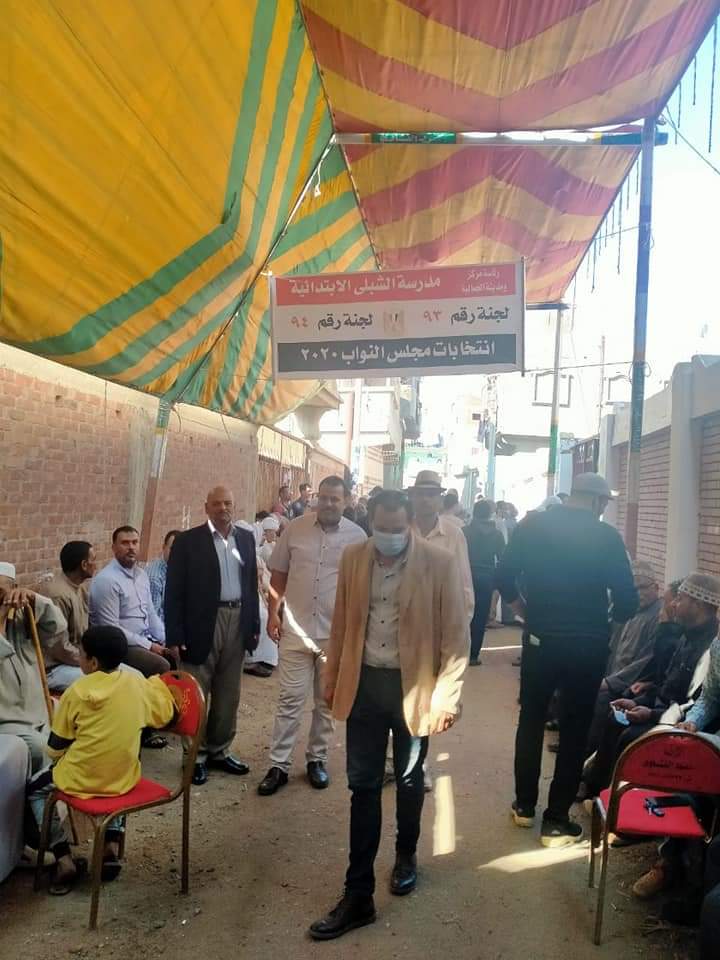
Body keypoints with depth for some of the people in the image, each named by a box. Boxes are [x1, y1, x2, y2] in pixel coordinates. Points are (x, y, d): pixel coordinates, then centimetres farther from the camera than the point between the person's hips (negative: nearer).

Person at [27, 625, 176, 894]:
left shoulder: (77, 692, -13)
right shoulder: (138, 683, -4)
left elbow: (54, 749, -4)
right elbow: (166, 714, 9)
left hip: (80, 780, -3)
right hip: (125, 779, 4)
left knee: (35, 789, 25)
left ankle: (64, 860, 12)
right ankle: (112, 846, 19)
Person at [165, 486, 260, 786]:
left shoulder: (246, 538, 8)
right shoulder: (188, 541, -6)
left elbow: (252, 584, 12)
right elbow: (174, 591, -8)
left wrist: (255, 625, 8)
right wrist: (175, 636, -12)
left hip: (237, 622, 5)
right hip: (202, 624, -4)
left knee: (228, 695, 14)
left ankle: (219, 751, 27)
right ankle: (196, 756, 18)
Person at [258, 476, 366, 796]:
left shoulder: (357, 537, -3)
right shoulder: (296, 528, -2)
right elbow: (279, 574, 5)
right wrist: (273, 614, -1)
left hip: (337, 633, 1)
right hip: (296, 630, 0)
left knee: (327, 702, 14)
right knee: (290, 700, 4)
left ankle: (316, 759, 29)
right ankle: (278, 765, 13)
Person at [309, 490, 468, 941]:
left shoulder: (440, 562, -12)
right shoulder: (353, 558, -2)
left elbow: (456, 634, -9)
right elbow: (342, 624, 7)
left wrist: (447, 696, -12)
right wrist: (332, 680, 10)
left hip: (413, 686, -2)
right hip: (364, 683, 2)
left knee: (408, 781, 18)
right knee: (363, 786, 6)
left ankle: (406, 856, 44)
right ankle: (358, 894, 16)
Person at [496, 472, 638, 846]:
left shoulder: (533, 524, -3)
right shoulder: (607, 536, -9)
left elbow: (504, 578, -4)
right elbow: (627, 601, -10)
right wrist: (606, 619, 11)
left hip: (540, 639, 2)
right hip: (588, 645, -2)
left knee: (531, 720, 19)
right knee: (575, 730, 10)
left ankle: (524, 805, 29)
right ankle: (556, 821, 15)